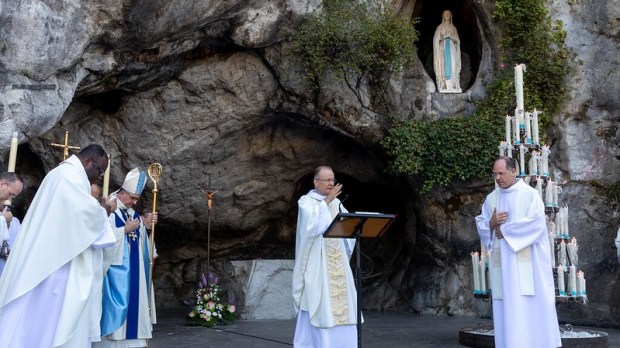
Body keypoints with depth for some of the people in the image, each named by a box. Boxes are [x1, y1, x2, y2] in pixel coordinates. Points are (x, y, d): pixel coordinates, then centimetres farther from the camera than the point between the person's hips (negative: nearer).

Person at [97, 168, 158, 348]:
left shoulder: (133, 212, 12)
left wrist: (145, 224, -2)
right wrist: (125, 229, -17)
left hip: (132, 266, 8)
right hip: (116, 265, -7)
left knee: (132, 299, 8)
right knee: (116, 301, -6)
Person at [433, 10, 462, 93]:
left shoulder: (453, 28, 15)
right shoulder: (440, 27, 10)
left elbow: (457, 40, 13)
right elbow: (436, 39, 5)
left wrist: (452, 38, -4)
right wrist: (443, 37, -9)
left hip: (452, 49, 2)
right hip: (442, 49, -2)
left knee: (452, 66, -9)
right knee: (443, 65, -12)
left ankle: (453, 86, -13)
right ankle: (443, 86, -17)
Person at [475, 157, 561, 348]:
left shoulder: (530, 194, -2)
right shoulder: (491, 198, 13)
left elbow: (537, 221, -13)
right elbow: (480, 225, 14)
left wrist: (505, 230, -10)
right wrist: (492, 223, -8)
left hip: (525, 260, -4)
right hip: (501, 261, 5)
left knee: (528, 303, -5)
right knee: (505, 305, 3)